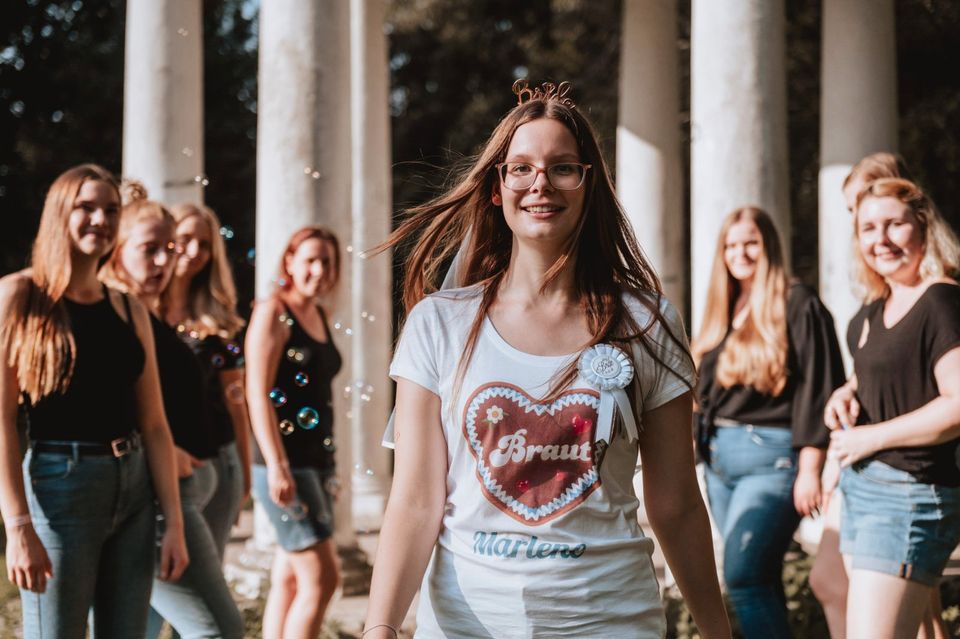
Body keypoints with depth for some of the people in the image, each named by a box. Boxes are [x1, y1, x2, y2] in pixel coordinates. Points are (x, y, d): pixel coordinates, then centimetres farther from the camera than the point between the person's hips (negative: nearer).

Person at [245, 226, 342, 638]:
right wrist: (276, 465, -23)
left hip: (317, 461, 8)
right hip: (285, 463, -8)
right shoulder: (273, 313, -9)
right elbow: (258, 393, -16)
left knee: (289, 580, 9)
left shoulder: (319, 317, 14)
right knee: (321, 577, -10)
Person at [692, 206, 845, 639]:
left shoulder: (798, 305, -8)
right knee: (761, 580, 12)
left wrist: (809, 470, -17)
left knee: (742, 577, -15)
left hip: (771, 458, -7)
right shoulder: (723, 311, 14)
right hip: (720, 457, 7)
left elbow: (818, 390, -13)